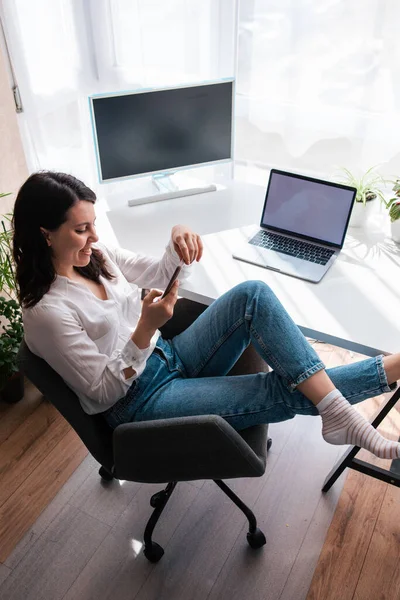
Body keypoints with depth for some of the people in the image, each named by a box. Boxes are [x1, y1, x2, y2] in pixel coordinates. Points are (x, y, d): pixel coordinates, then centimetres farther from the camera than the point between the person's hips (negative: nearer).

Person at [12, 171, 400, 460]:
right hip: (140, 402, -7)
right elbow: (103, 393, -16)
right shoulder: (47, 311, -20)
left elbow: (158, 275, 10)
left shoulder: (95, 257, 0)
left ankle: (337, 412, -19)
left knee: (252, 295, -17)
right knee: (281, 391, -19)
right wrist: (145, 330, -29)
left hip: (168, 358, 7)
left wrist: (178, 242, -12)